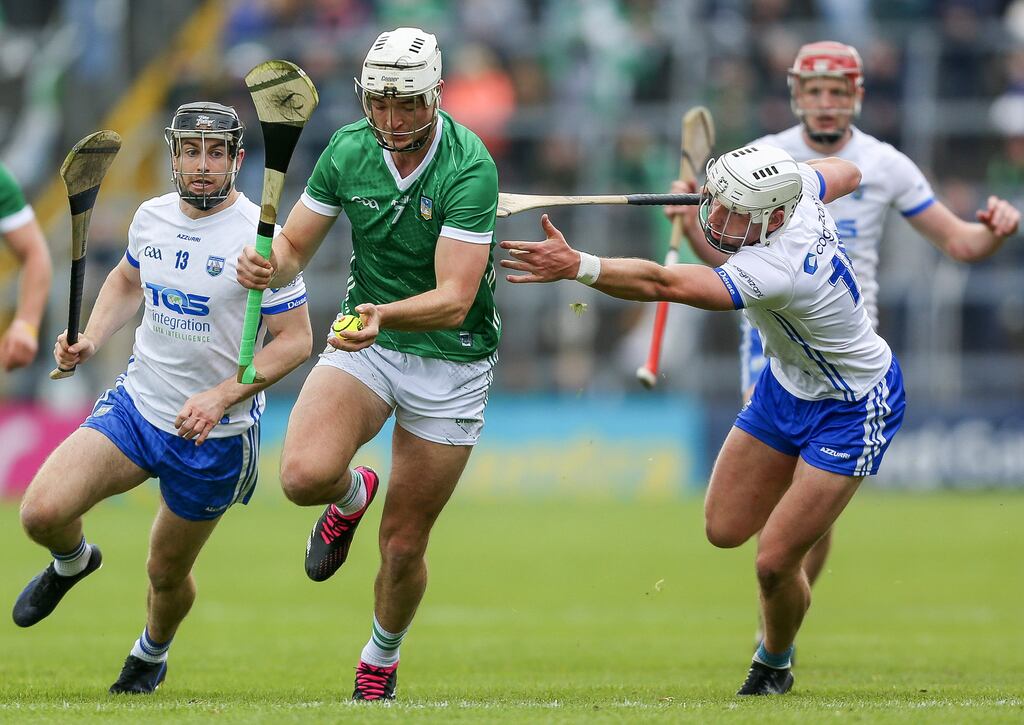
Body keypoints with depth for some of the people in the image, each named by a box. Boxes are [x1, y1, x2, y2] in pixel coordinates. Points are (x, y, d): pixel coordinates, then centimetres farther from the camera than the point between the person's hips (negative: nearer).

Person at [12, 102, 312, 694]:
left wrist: (220, 397, -25)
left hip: (216, 436, -3)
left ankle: (152, 653, 45)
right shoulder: (151, 218, 0)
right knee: (42, 512, -17)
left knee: (167, 573, 10)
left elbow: (296, 339, -15)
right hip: (136, 404, 4)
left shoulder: (260, 237, -17)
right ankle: (73, 561, 20)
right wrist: (90, 342, 3)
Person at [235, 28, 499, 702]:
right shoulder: (348, 151, -8)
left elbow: (454, 300, -28)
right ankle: (352, 496, 12)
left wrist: (384, 315, -46)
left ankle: (382, 657, 34)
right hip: (365, 342, 3)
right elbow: (295, 248, 0)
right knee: (305, 474, -26)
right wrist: (267, 264, -23)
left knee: (403, 546, 4)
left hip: (451, 361, -3)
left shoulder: (469, 167, -23)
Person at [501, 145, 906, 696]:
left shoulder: (774, 271, -41)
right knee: (725, 528, 10)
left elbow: (664, 284, -49)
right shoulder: (798, 189, -18)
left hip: (851, 411, -9)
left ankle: (774, 665, 23)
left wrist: (574, 266, -60)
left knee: (775, 562, -6)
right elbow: (845, 174, 7)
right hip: (787, 383, 9)